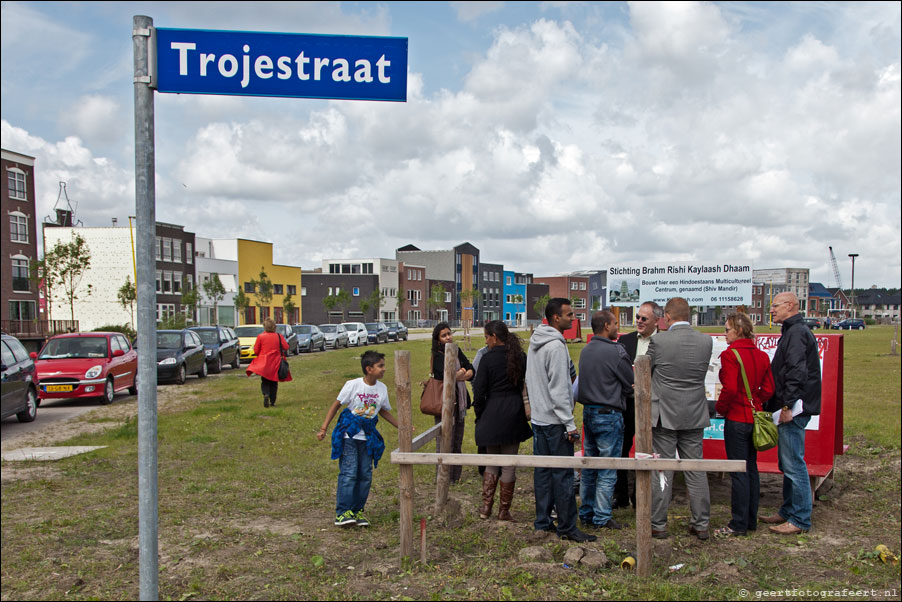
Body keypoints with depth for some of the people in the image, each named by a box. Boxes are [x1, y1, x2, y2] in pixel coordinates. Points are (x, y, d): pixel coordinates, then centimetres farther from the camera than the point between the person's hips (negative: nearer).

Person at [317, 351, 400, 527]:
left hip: (368, 437, 5)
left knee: (365, 475, 3)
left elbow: (384, 411, 17)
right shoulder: (353, 385, -12)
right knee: (349, 473, -10)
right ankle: (342, 512, -3)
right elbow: (336, 405, -4)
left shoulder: (382, 388, 1)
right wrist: (323, 429, -6)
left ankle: (357, 511, 14)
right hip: (349, 434, -4)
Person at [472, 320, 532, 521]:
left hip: (492, 415, -2)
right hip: (514, 414, 2)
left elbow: (479, 391, -8)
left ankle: (486, 506, 11)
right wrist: (527, 409, 12)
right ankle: (504, 511, 14)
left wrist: (479, 417, 4)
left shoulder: (488, 358, -9)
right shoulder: (520, 357, 1)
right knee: (509, 464, 9)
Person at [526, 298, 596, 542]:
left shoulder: (535, 343, 13)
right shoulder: (556, 346, -17)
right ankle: (567, 527, 3)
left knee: (542, 471, 13)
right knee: (563, 474, -3)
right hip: (554, 421, -9)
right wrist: (570, 424, -17)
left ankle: (542, 521, 20)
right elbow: (558, 389, -20)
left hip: (538, 419, 9)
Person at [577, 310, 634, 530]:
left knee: (588, 468, 15)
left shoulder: (585, 350, 8)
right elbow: (630, 383, -6)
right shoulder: (616, 351, -15)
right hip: (609, 414, -8)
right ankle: (602, 518, 7)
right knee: (607, 470, 1)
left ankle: (586, 514, 23)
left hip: (588, 412, 8)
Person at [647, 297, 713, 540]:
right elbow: (702, 372, 11)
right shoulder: (705, 341, -2)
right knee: (696, 470, 12)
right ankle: (701, 524, 19)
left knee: (661, 471, 4)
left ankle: (658, 525, 12)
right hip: (695, 415, 4)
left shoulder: (659, 340, -13)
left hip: (664, 414, -4)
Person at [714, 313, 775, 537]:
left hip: (736, 418, -8)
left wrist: (720, 408, -6)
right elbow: (768, 389, 7)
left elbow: (730, 388, -22)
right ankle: (751, 520, 23)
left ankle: (739, 524, 5)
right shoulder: (762, 356, 7)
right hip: (754, 416, 8)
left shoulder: (730, 354, -15)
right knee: (751, 468, 15)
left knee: (738, 471, -2)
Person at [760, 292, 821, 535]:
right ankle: (788, 512, 25)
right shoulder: (792, 331, 19)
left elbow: (797, 372, -23)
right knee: (787, 463, 16)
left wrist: (788, 406, -23)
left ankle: (800, 519, 1)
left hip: (794, 409, -11)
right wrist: (781, 406, 20)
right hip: (788, 408, 11)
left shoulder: (797, 332, -14)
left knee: (793, 464, -6)